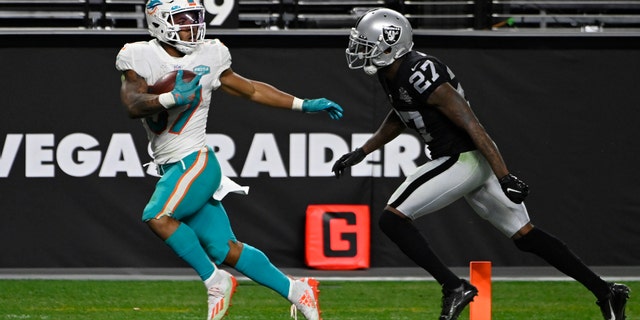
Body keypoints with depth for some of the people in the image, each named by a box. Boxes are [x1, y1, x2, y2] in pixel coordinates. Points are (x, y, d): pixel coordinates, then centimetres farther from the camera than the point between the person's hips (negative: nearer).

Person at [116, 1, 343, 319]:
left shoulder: (207, 58, 2)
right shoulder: (141, 58, -1)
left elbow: (251, 89, 14)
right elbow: (133, 104, -16)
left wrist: (304, 105, 15)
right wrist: (171, 98, -33)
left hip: (195, 162, -3)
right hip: (171, 168, 3)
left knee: (157, 216, -26)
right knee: (223, 248, 0)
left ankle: (215, 281, -12)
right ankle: (296, 291, 12)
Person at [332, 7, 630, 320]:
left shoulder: (420, 77, -23)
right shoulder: (392, 74, 7)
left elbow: (472, 126, -24)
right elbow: (398, 118, 28)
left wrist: (504, 176, -26)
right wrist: (361, 152, 26)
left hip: (464, 161, -10)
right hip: (473, 162, 10)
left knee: (393, 219, -9)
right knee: (525, 235, 12)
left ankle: (454, 287, -8)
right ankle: (605, 291, 14)